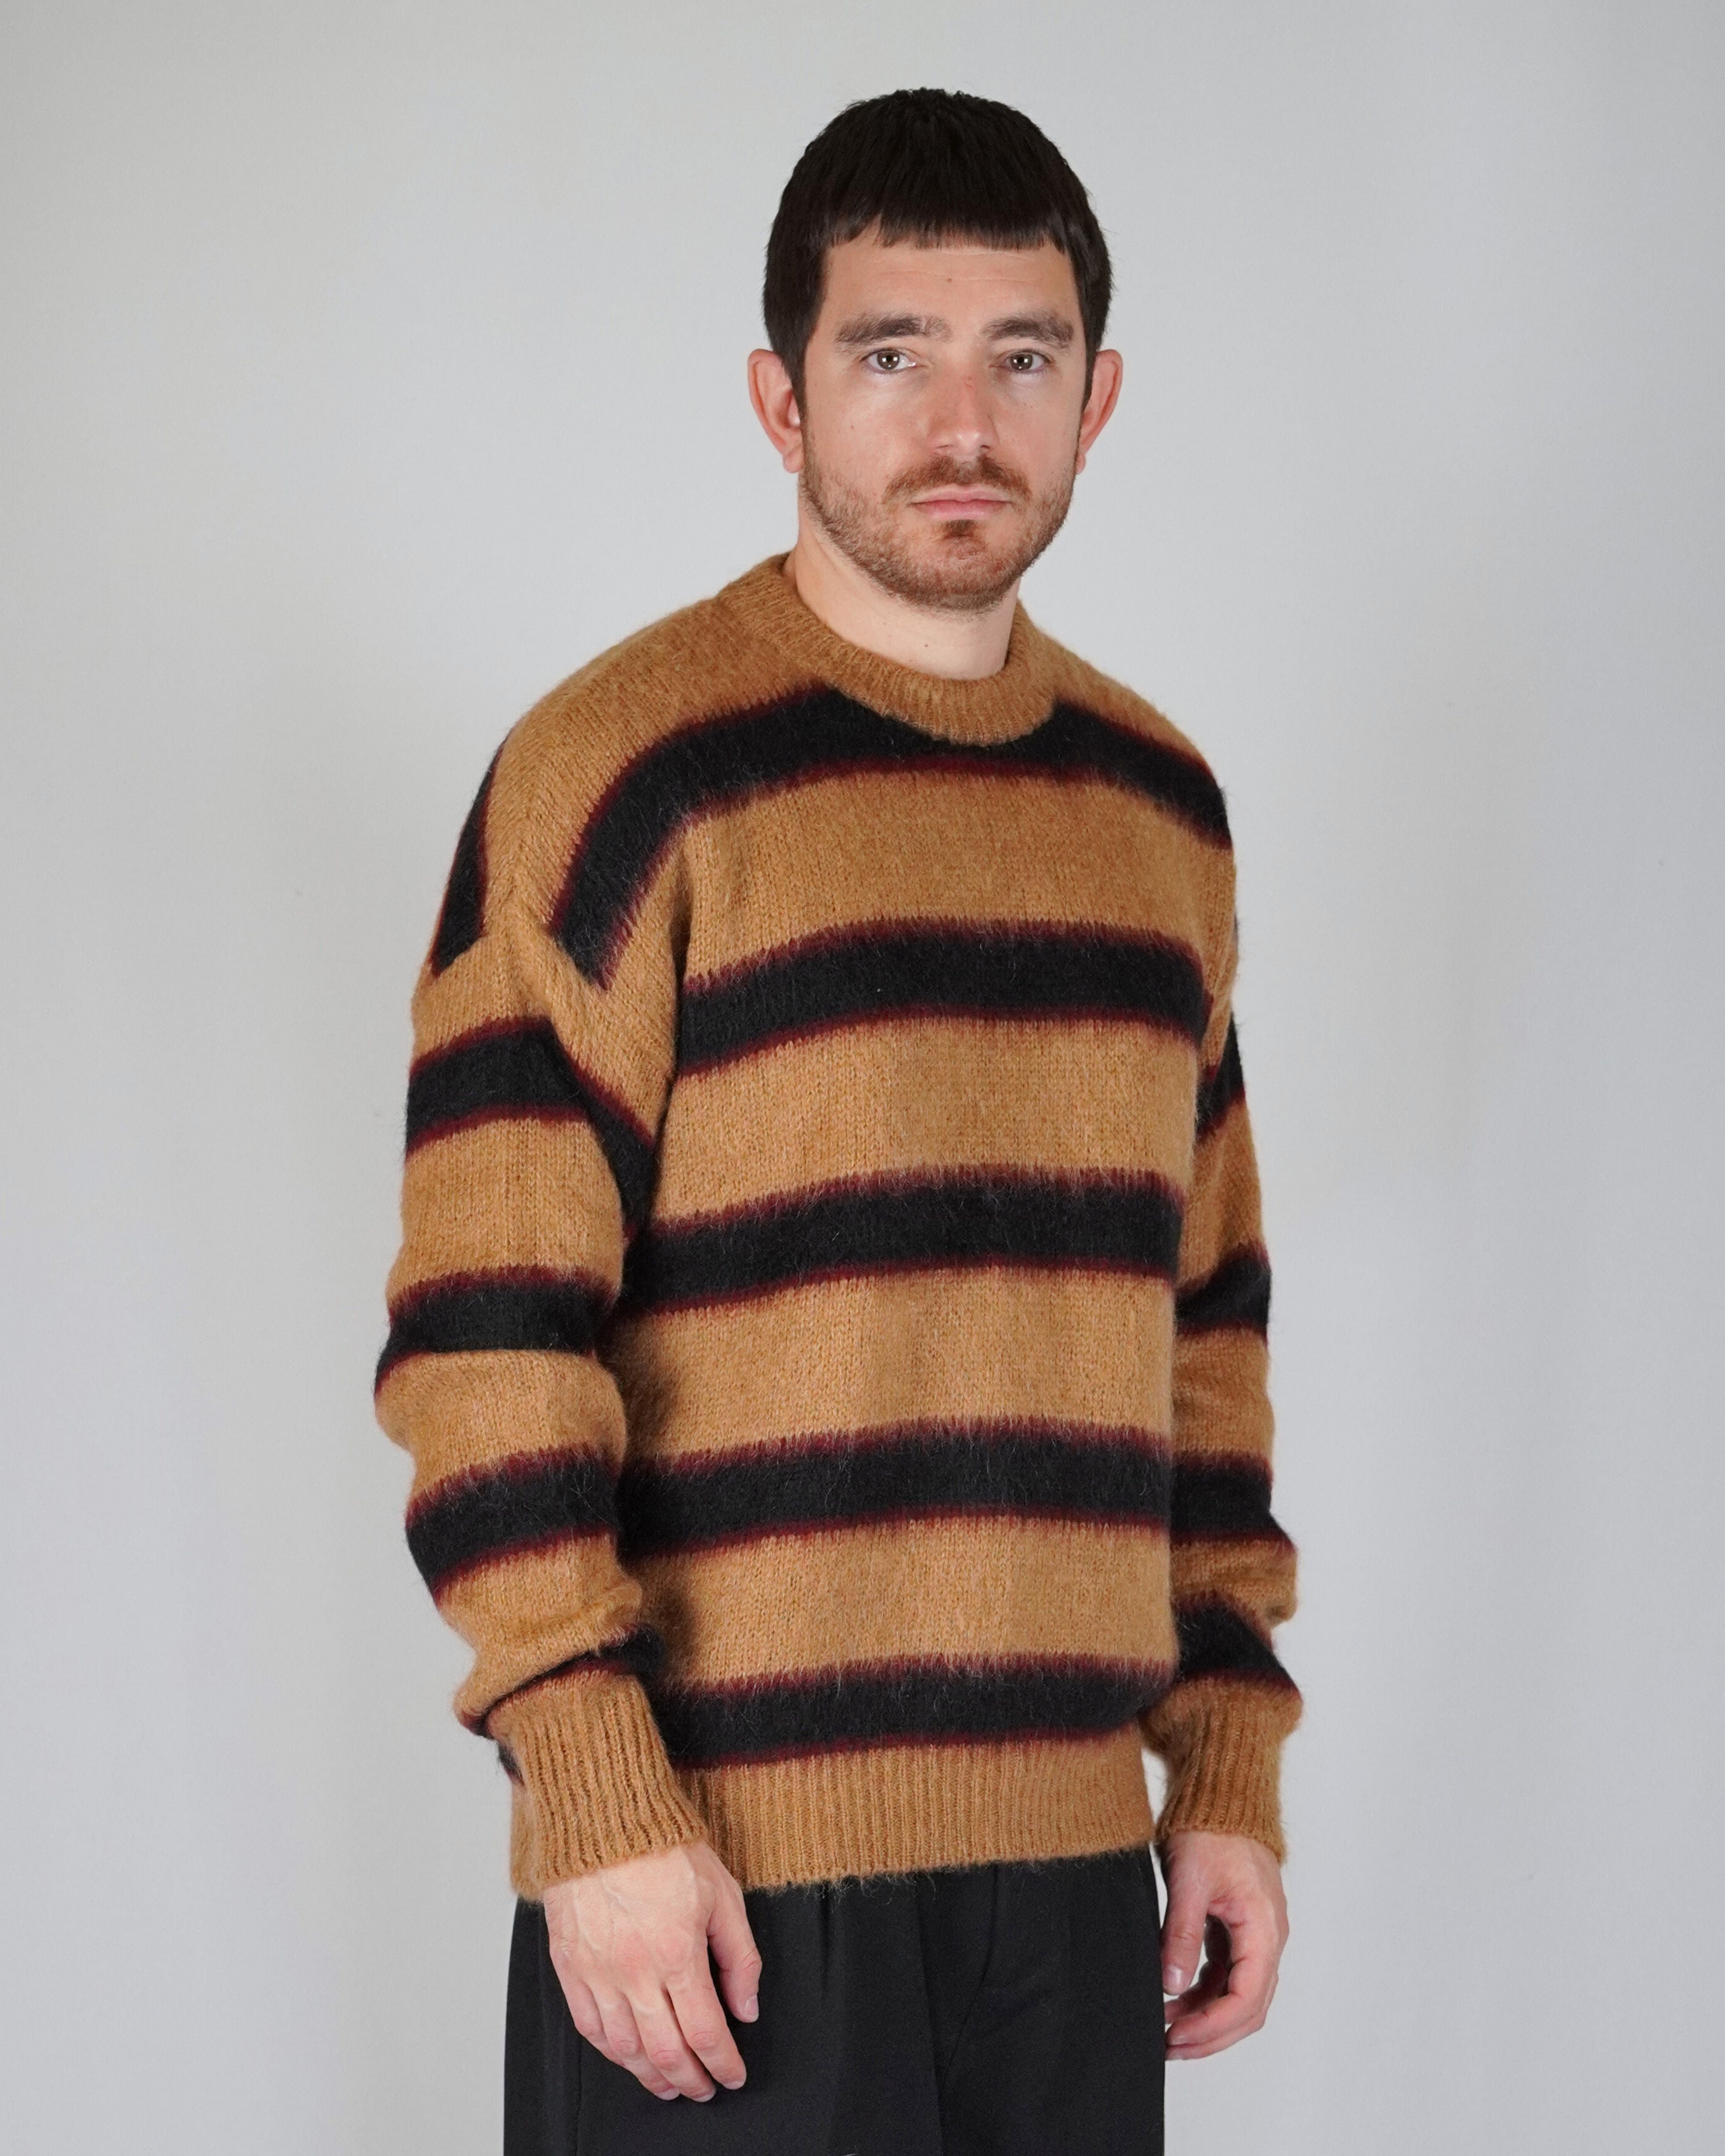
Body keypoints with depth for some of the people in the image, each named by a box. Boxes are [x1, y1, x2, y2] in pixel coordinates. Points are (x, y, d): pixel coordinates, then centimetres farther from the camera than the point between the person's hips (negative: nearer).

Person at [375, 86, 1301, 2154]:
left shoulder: (1158, 802, 12)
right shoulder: (622, 773, -7)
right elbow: (481, 1337, -11)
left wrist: (1230, 1768, 12)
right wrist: (597, 1802, -15)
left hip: (1072, 1845, 5)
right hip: (717, 1860, -5)